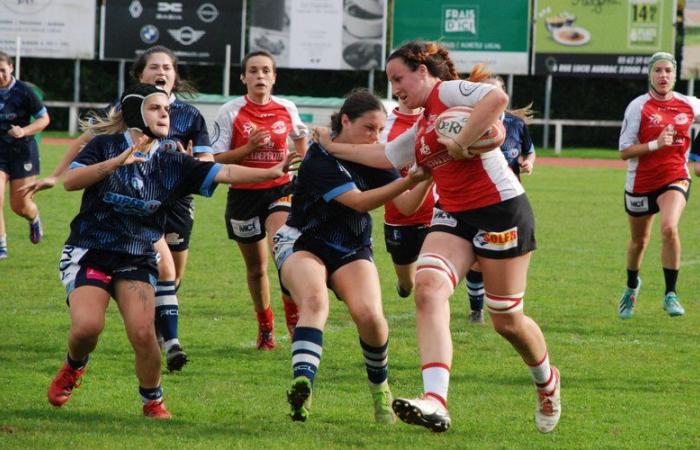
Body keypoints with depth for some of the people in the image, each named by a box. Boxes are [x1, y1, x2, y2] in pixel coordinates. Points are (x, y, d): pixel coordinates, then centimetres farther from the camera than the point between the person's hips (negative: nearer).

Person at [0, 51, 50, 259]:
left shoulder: (23, 91, -12)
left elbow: (44, 118, -5)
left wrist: (24, 131, -20)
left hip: (23, 152, -2)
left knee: (19, 205, 3)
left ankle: (34, 219, 40)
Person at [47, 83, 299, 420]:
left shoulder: (171, 164, 4)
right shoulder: (106, 146, -3)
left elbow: (224, 173, -5)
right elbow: (70, 181, -17)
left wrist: (273, 172, -18)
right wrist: (118, 161, -27)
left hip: (137, 260, 2)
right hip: (89, 251, -2)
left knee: (143, 333, -16)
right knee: (88, 326, -22)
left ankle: (153, 402, 7)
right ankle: (73, 367, 14)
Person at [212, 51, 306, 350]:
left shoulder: (287, 109, 1)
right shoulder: (230, 112, -6)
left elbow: (300, 136, 23)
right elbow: (217, 159, -7)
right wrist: (249, 147, -19)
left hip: (280, 189, 0)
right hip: (244, 193, 0)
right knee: (256, 267, 10)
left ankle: (293, 316, -16)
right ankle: (265, 328, 28)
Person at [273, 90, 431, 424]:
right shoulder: (320, 158, -18)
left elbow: (406, 206, -6)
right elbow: (358, 201, -28)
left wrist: (428, 178, -25)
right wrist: (410, 180, -36)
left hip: (352, 251, 4)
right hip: (303, 244, -4)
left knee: (369, 315, -21)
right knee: (315, 301, -35)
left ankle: (380, 389, 3)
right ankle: (302, 385, -51)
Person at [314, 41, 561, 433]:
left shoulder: (449, 92, -7)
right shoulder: (419, 131, 20)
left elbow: (497, 98, -26)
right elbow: (384, 155, 33)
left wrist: (461, 144, -25)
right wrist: (333, 148, 36)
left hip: (500, 208, -8)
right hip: (454, 215, 8)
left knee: (508, 320, 4)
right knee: (429, 288, -20)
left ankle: (548, 382, 36)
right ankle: (435, 403, -33)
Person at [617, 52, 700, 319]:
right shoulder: (638, 107, -10)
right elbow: (624, 152, -13)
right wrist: (656, 144, -24)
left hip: (675, 178, 0)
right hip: (641, 182, 0)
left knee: (669, 228, -26)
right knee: (639, 240, 16)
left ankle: (670, 295, -15)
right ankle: (632, 287, 46)